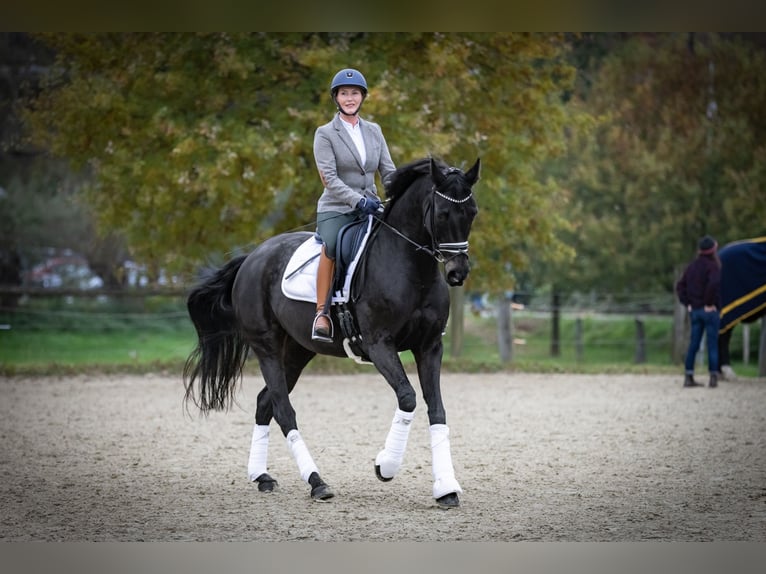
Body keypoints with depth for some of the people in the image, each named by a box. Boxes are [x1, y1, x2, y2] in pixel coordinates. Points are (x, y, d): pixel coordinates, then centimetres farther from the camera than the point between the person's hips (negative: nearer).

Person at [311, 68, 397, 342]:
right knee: (332, 246, -35)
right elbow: (329, 177, -11)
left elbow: (389, 172, 12)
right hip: (336, 209, -5)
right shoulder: (325, 134, 0)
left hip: (370, 208, 5)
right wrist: (358, 200, -23)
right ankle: (322, 312, -31)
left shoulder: (373, 131, 14)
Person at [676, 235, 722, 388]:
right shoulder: (712, 266, -11)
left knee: (693, 343, 8)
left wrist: (687, 304, 10)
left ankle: (688, 376, 6)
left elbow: (680, 286, 11)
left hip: (694, 310, 6)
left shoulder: (691, 266, 11)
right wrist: (710, 303, -18)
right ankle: (713, 377, 0)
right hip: (709, 310, -6)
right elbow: (714, 283, -28)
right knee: (712, 343, 0)